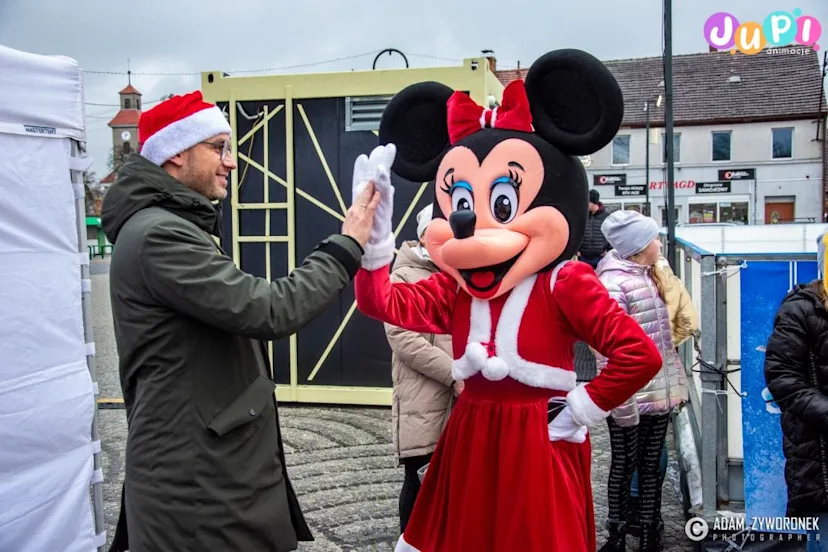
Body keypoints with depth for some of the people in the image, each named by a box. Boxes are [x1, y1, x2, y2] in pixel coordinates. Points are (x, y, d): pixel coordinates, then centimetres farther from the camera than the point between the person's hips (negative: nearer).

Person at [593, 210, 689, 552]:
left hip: (659, 393, 8)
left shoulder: (649, 277, 10)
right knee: (624, 466, 8)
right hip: (630, 398, -8)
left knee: (652, 465, 17)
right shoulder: (614, 285, -18)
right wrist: (622, 405, -21)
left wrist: (675, 385, 16)